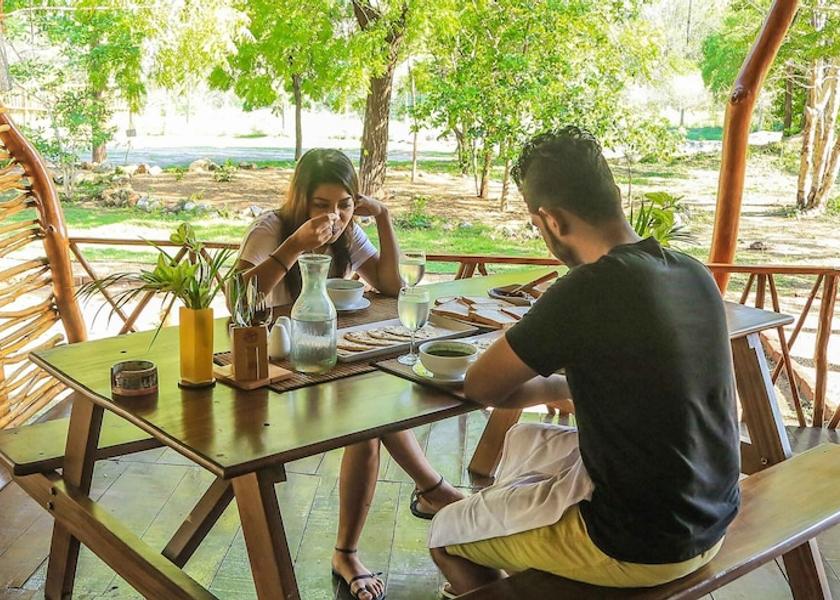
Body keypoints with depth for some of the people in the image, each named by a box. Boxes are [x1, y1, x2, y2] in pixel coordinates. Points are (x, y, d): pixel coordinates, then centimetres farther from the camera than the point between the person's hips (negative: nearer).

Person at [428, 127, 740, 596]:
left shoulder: (585, 293, -26)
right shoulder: (695, 274, -4)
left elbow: (481, 387, -12)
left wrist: (560, 388, 3)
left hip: (639, 545, -7)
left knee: (447, 533, 14)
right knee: (524, 441, 29)